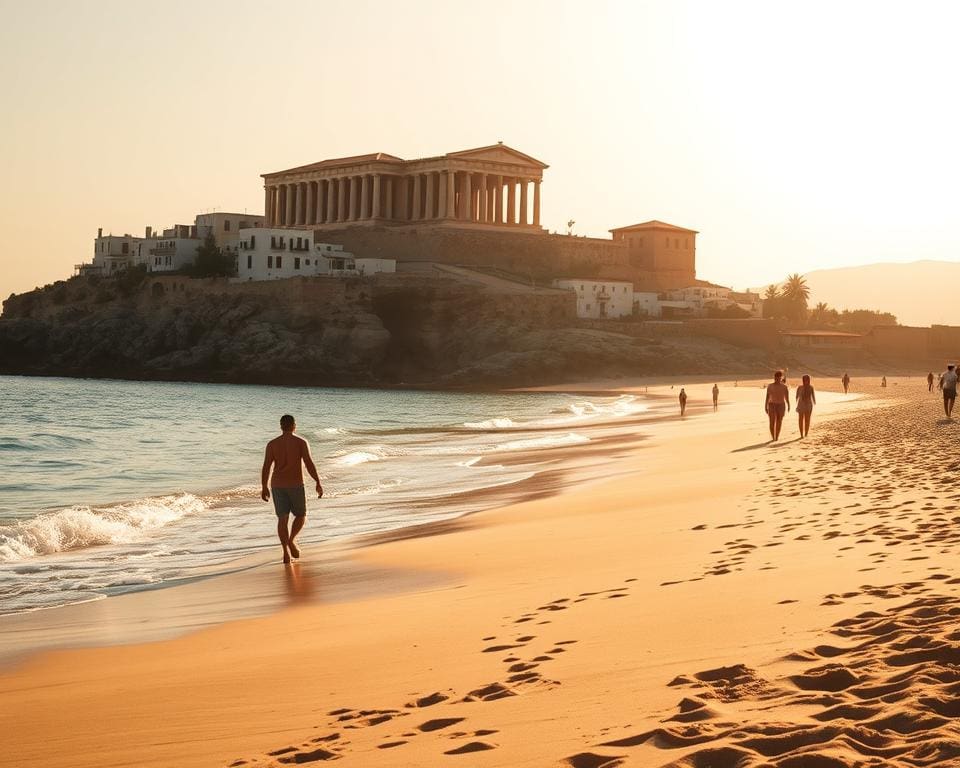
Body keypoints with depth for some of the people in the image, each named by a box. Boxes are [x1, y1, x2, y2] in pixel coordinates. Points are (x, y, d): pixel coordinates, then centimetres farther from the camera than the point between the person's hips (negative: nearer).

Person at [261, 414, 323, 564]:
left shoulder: (272, 444, 2)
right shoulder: (301, 442, -4)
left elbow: (266, 467, -2)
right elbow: (309, 463, -11)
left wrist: (264, 488, 5)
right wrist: (318, 483, -6)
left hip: (277, 485, 2)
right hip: (295, 485, -2)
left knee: (282, 519, 6)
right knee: (300, 515, 15)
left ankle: (286, 551, -4)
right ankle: (291, 540, -7)